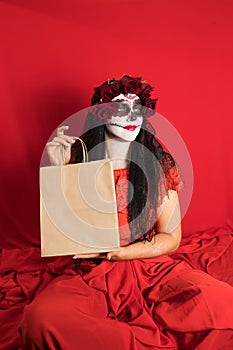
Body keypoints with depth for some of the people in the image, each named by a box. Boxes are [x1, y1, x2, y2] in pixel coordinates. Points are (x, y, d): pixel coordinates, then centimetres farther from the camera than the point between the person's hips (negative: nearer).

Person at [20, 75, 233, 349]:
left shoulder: (158, 163, 1)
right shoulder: (79, 162, -1)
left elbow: (171, 238, 2)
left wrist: (115, 253, -12)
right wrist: (57, 172, -14)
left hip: (153, 268, 1)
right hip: (94, 275, 0)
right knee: (40, 319, -31)